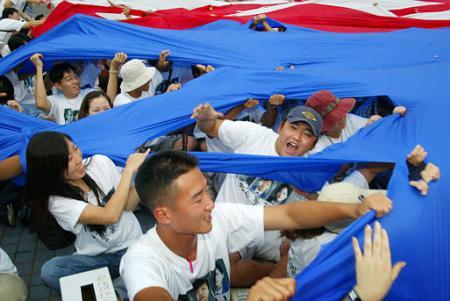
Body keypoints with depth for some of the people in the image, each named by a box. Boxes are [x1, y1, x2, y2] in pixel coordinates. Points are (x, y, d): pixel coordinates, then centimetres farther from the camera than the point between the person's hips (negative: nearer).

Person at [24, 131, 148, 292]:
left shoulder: (100, 163, -6)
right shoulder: (57, 201, -15)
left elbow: (128, 205, 0)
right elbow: (110, 215, -27)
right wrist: (129, 170, -23)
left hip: (132, 245, 1)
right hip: (95, 258, -1)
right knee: (50, 271, -28)